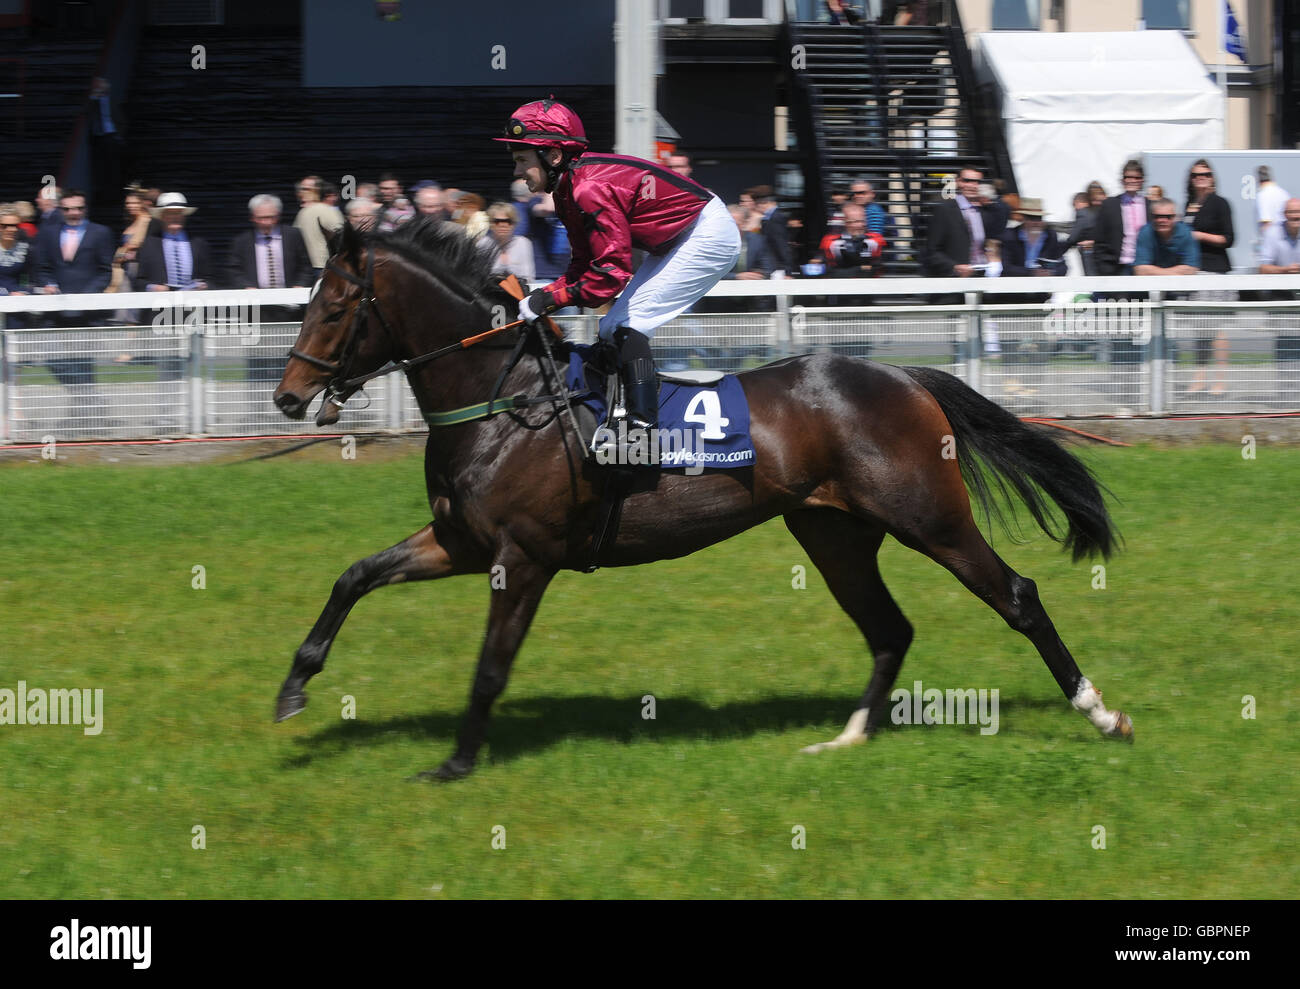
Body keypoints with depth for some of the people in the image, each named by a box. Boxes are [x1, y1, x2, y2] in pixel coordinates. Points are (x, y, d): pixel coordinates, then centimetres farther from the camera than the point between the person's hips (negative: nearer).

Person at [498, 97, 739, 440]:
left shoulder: (589, 189, -27)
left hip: (709, 235, -11)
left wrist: (552, 298, -23)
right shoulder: (570, 188, 4)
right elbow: (584, 266, 8)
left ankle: (643, 424, -21)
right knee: (612, 329, 11)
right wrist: (540, 297, -7)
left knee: (627, 326, -16)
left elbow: (612, 272, -28)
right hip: (676, 241, 11)